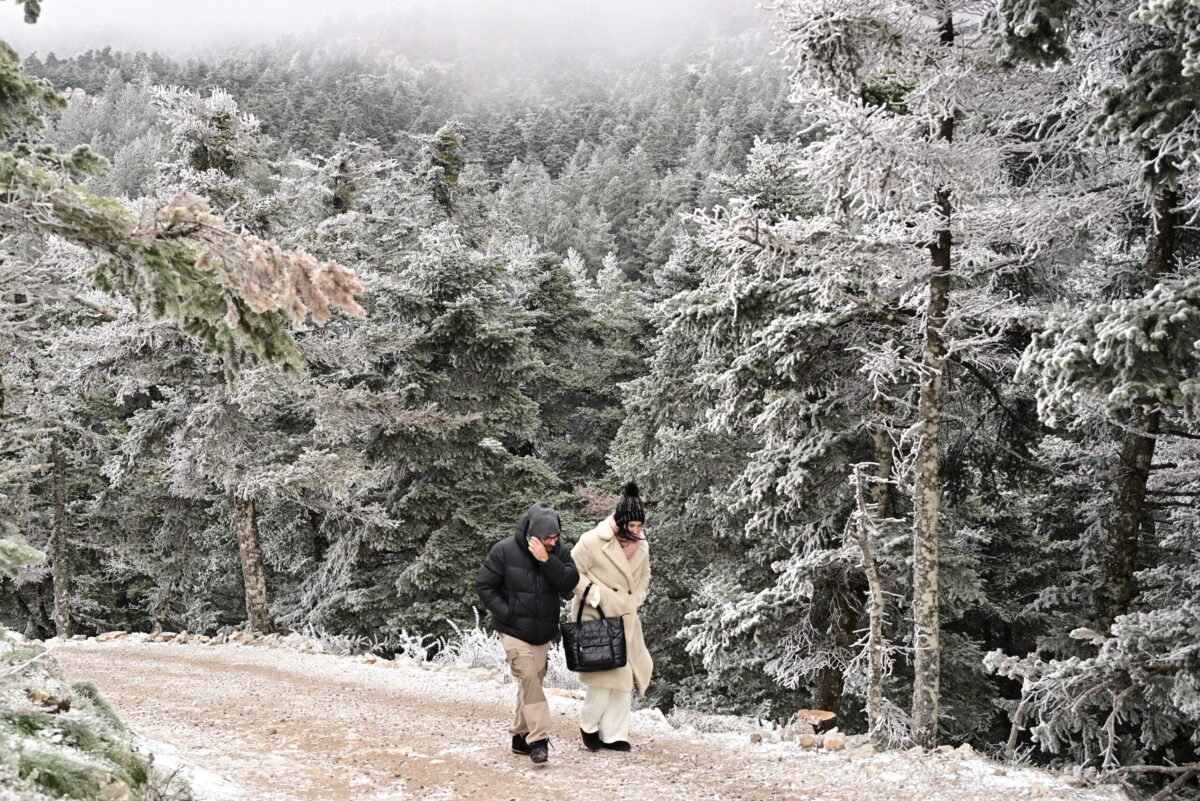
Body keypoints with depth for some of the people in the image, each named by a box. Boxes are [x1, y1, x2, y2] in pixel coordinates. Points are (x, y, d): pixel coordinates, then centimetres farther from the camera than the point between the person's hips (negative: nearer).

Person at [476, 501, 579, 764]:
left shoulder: (560, 553, -2)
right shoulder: (505, 551, -13)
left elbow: (569, 583, -17)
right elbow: (484, 586, -8)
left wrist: (547, 560, -27)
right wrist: (506, 613, -15)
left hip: (543, 633, 5)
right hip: (514, 632, -5)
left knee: (533, 682, 12)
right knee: (529, 679, -17)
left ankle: (521, 736, 26)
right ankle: (538, 739, -16)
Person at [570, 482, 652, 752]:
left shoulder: (641, 545, 4)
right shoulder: (593, 541, -16)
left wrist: (633, 602, 8)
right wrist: (595, 596, -14)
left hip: (626, 619, 7)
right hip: (595, 618, -7)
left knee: (624, 677, 7)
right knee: (605, 674, -13)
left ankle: (613, 735, 19)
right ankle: (588, 726, 11)